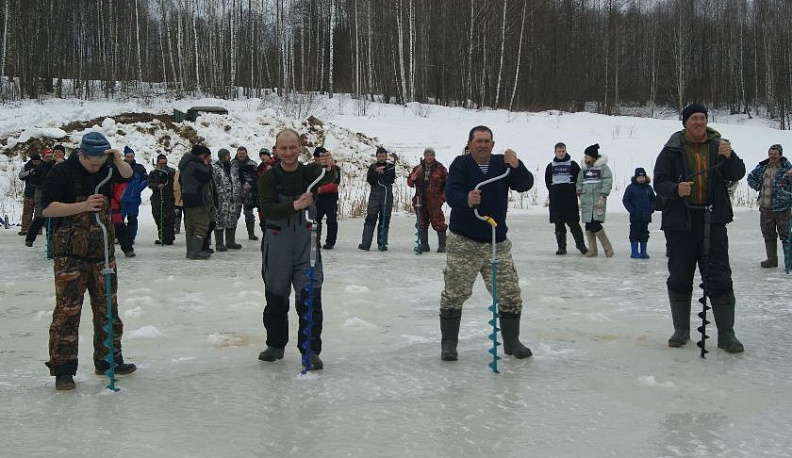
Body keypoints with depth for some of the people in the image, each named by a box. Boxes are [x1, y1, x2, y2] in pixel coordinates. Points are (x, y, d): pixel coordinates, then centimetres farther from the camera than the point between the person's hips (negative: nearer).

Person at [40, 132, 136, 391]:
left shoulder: (106, 169, 8)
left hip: (103, 252, 6)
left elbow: (127, 176, -4)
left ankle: (108, 360, 24)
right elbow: (47, 208, -12)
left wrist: (119, 161, -23)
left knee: (107, 308, 12)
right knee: (68, 310, -7)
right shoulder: (62, 172, -8)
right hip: (71, 253, -5)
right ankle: (63, 369, -1)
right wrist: (83, 206, -21)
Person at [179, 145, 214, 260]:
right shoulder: (195, 165, -15)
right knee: (201, 226, -8)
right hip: (199, 201, -10)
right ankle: (195, 251, -11)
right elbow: (206, 176, -22)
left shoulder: (185, 165, 16)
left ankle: (191, 251, 20)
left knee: (190, 227, 14)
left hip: (188, 200, 10)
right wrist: (208, 165, -7)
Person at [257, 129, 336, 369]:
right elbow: (268, 209, -16)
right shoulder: (269, 178, -2)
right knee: (276, 300, 13)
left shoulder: (310, 171, -1)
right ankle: (276, 345, 29)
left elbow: (327, 180, -23)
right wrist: (294, 205, -34)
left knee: (310, 299, -6)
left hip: (306, 245, 0)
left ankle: (310, 350, 2)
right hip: (277, 246, 1)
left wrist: (329, 168, -47)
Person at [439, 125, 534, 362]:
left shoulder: (502, 163, 3)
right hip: (463, 242, -3)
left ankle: (511, 341, 23)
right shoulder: (460, 164, -5)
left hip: (497, 243, 3)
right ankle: (448, 343, 14)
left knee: (510, 293, 6)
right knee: (454, 294, 0)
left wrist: (516, 166, -29)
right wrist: (467, 200, -42)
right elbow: (451, 193, -20)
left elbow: (525, 185, -10)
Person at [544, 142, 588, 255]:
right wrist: (554, 191, 5)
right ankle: (561, 246, 9)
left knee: (573, 223, -4)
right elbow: (548, 182, 14)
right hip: (556, 199, 2)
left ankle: (580, 244, 7)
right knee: (559, 224, 4)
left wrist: (574, 190, -2)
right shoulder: (550, 166, 9)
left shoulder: (572, 164, 4)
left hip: (570, 199, -2)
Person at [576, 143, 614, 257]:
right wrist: (580, 193, 7)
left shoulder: (603, 167, -3)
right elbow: (579, 182, 20)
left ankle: (607, 247, 0)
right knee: (588, 225, 3)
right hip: (586, 200, 6)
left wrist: (602, 197, -15)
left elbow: (607, 182, -8)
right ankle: (592, 249, 11)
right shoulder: (584, 168, 14)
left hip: (598, 199, -6)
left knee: (595, 223, -15)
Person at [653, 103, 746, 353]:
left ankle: (726, 334, 7)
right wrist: (676, 189, -22)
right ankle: (681, 330, 23)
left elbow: (737, 174, -1)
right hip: (680, 222, 0)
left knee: (719, 278, -1)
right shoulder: (672, 150, 1)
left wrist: (729, 157, -21)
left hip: (713, 221, 0)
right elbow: (659, 182, -2)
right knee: (679, 278, 8)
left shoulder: (718, 146, 6)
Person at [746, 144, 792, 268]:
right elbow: (751, 178, 23)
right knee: (768, 234, 13)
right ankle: (772, 259, 24)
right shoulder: (762, 167, 9)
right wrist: (759, 187, 11)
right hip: (765, 208, 6)